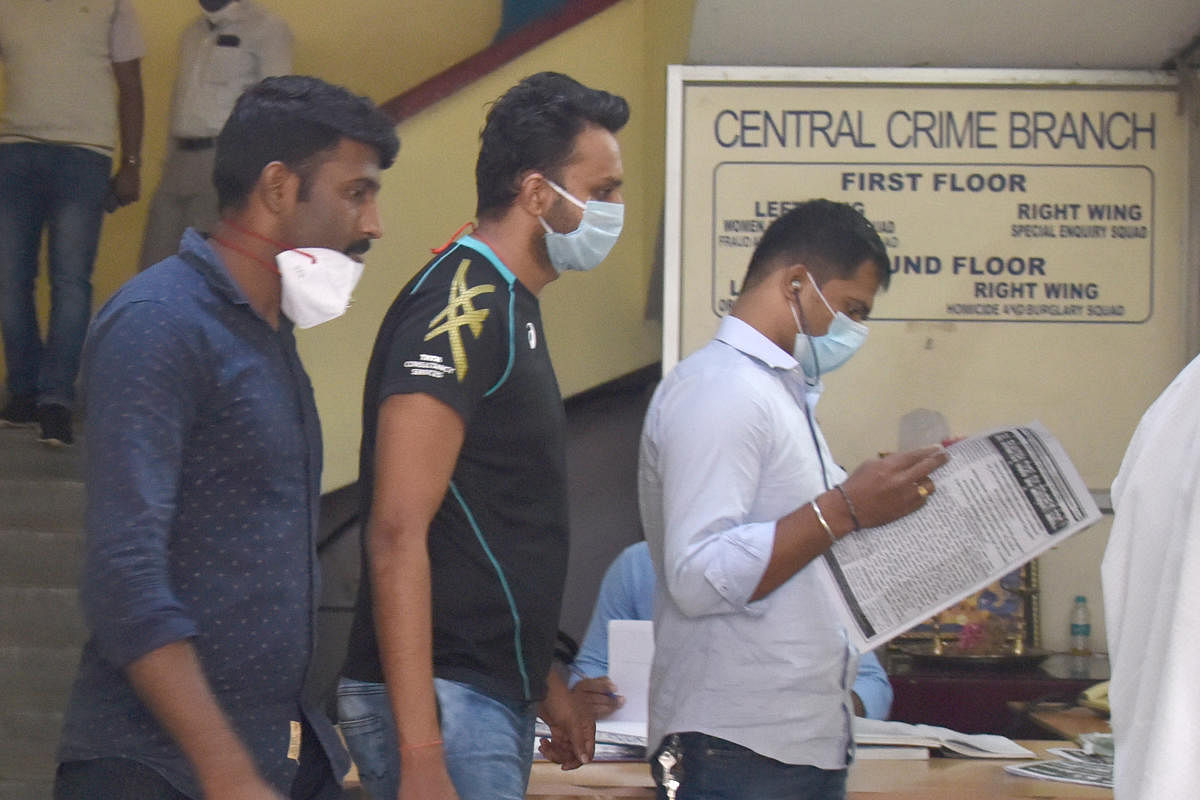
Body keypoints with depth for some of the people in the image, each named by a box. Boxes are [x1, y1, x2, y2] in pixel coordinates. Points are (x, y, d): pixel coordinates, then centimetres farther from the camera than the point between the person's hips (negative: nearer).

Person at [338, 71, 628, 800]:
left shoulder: (506, 308, 17)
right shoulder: (460, 304, -14)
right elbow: (398, 536, -21)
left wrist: (542, 681, 27)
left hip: (493, 697, 10)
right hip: (444, 707, -10)